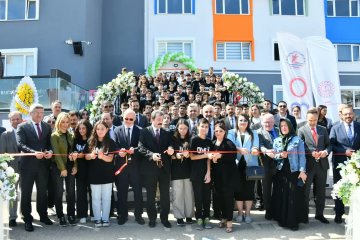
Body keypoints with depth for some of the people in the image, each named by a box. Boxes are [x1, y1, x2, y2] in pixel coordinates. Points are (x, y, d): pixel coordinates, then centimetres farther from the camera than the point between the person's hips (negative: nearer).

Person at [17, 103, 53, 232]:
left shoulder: (47, 127, 9)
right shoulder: (22, 127, -4)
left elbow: (50, 143, 8)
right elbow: (21, 145, -15)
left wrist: (50, 151, -14)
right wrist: (34, 153, -29)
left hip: (43, 164, 4)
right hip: (28, 164, -3)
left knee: (42, 191, 15)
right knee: (26, 193, 6)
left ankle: (43, 215, 32)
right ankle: (27, 219, 19)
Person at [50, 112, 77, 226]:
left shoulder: (71, 135, 10)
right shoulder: (54, 136, -5)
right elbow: (56, 153, -12)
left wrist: (75, 166, -2)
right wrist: (62, 168, -16)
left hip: (70, 166, 4)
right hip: (58, 167, -4)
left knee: (71, 192, 6)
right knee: (59, 192, 2)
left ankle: (71, 215, 17)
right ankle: (60, 216, 13)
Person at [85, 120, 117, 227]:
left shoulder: (110, 142, -5)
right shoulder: (91, 142, -1)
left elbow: (110, 159, -10)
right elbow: (86, 157, 2)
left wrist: (102, 156, -31)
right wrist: (91, 155, -20)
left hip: (107, 174, -1)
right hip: (94, 174, 1)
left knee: (106, 197, 9)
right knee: (96, 198, 9)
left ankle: (105, 218, 20)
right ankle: (97, 218, 20)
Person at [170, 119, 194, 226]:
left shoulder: (190, 139, 5)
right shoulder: (173, 139, -1)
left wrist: (188, 155, -15)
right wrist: (176, 156, -23)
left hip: (188, 170, 2)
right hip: (176, 171, -2)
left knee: (189, 193, 6)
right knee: (178, 194, 1)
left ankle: (189, 215, 19)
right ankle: (179, 216, 12)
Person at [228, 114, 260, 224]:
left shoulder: (253, 133, 13)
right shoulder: (231, 133, 9)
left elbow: (256, 145, -4)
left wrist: (254, 150, -29)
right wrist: (240, 149, -30)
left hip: (250, 164, 1)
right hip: (237, 164, 0)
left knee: (249, 188, 2)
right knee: (239, 188, 3)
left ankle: (247, 213, 15)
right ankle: (240, 212, 17)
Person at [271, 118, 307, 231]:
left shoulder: (297, 140, 0)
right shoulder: (277, 141, 10)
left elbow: (302, 156, -4)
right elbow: (273, 155, 8)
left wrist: (302, 171, -12)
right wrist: (280, 155, -13)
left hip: (294, 172, -3)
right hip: (280, 172, 3)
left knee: (294, 196, -3)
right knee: (281, 196, 7)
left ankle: (293, 221, 5)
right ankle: (282, 219, 18)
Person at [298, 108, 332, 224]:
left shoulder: (323, 129, 10)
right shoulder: (301, 130, -2)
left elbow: (329, 144, 10)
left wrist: (326, 151, -11)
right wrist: (311, 152, -21)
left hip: (322, 164, 4)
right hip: (308, 164, -3)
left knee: (321, 191, 12)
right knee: (305, 191, 6)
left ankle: (319, 214, 26)